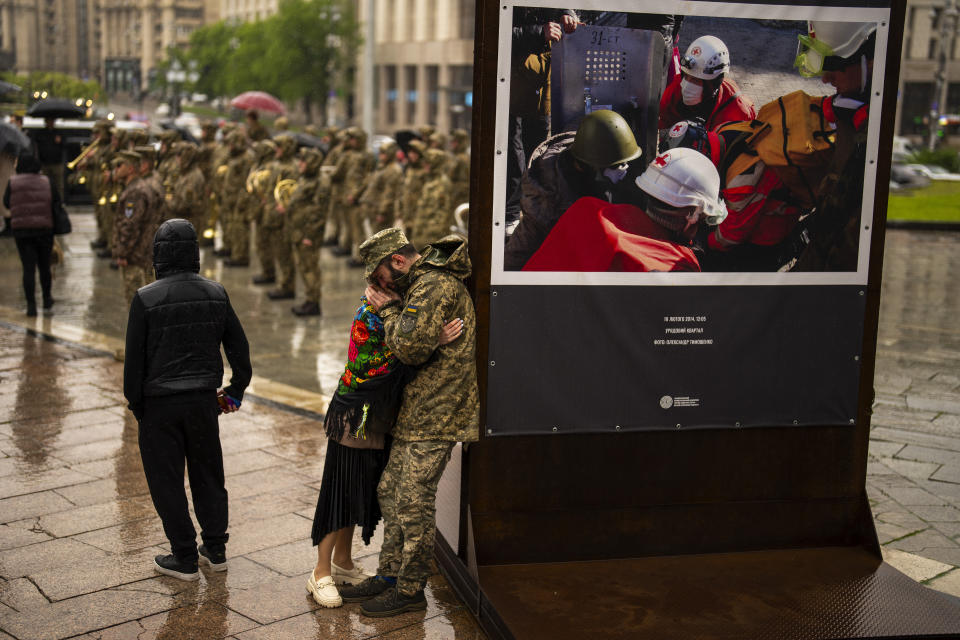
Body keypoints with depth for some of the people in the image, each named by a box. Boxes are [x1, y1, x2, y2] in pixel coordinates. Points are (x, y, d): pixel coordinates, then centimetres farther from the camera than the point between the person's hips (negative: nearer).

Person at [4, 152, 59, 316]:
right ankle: (47, 299, 29)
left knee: (28, 268, 0)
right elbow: (57, 203, 1)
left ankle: (31, 305, -7)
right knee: (44, 265, 16)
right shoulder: (46, 182, 1)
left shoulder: (13, 182, -3)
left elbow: (6, 203, 4)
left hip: (20, 229, -1)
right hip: (44, 229, 1)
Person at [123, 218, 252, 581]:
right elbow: (238, 347, 7)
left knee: (166, 480, 8)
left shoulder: (146, 299, -11)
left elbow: (134, 359, -7)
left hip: (160, 403, -4)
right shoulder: (216, 293, 0)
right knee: (208, 473, 17)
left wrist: (135, 403, 5)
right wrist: (235, 390, 20)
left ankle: (185, 558, 13)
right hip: (205, 399, 4)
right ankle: (215, 549, 24)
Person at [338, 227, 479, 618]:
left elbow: (411, 348, -22)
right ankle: (390, 574, 25)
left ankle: (410, 589, 9)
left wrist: (389, 311, -10)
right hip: (415, 411, 11)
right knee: (391, 491, 15)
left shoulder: (434, 286, -17)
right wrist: (390, 308, 10)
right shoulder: (425, 283, 16)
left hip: (435, 414, -11)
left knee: (413, 503, -3)